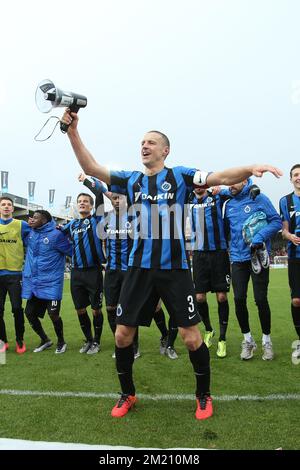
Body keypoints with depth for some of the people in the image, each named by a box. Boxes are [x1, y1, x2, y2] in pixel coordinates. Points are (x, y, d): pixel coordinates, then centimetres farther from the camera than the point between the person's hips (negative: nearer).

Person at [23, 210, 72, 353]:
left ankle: (61, 342, 22)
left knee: (53, 314, -5)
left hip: (51, 283, -7)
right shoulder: (30, 233, 7)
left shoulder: (56, 235, -11)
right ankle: (45, 340, 32)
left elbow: (71, 251, -5)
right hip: (33, 283, 7)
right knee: (30, 313, 10)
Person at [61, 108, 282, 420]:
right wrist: (73, 132, -7)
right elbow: (92, 168, 3)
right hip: (139, 268, 3)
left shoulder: (180, 175, 2)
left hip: (174, 268, -3)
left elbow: (222, 177, -8)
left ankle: (203, 395, 27)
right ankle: (128, 394, 30)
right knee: (122, 334, 6)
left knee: (190, 337, 1)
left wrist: (250, 168, -26)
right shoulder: (131, 180, 10)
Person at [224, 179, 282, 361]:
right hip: (238, 258, 4)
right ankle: (248, 340, 20)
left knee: (261, 299, -1)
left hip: (259, 257, -4)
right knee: (239, 299, 1)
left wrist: (260, 237, -19)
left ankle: (267, 340, 21)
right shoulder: (229, 205, 10)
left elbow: (277, 221, -7)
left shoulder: (259, 198, -4)